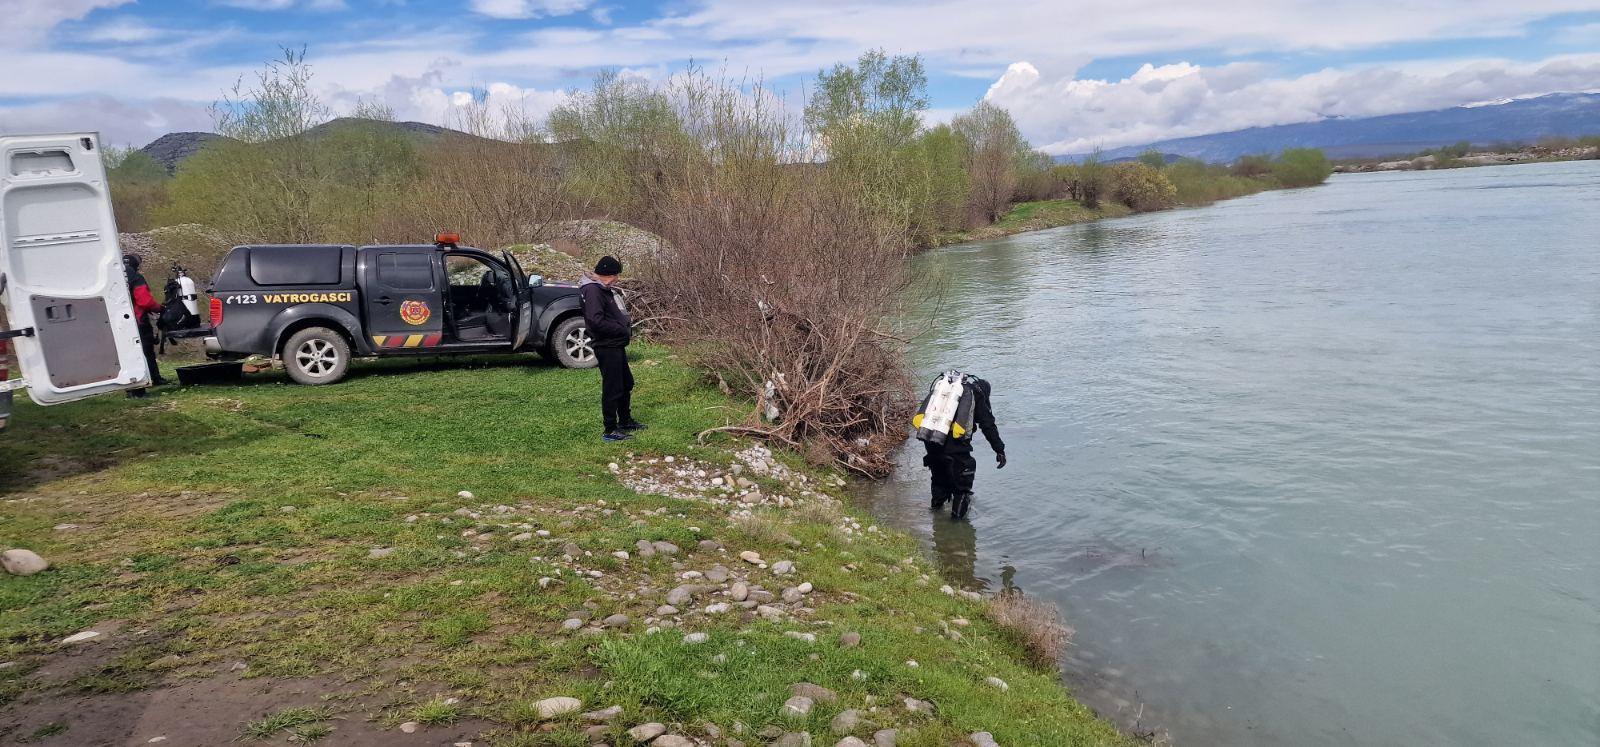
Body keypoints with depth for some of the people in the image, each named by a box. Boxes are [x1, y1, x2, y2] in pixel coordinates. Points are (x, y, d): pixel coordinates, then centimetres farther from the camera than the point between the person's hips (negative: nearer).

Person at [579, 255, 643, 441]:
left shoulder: (603, 289, 15)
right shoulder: (592, 290, -18)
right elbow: (595, 320, -27)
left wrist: (625, 324, 5)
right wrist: (622, 329, -19)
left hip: (616, 345, 11)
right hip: (606, 347, -11)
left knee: (626, 384, 21)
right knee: (612, 388, -4)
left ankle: (625, 421, 35)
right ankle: (610, 430, 4)